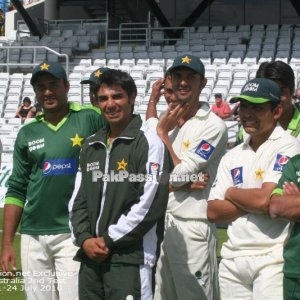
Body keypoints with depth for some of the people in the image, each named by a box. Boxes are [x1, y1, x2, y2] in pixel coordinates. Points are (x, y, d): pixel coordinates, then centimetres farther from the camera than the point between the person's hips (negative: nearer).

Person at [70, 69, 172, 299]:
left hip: (131, 258, -6)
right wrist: (84, 238, 0)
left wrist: (109, 240, -10)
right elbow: (79, 199, 17)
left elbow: (150, 204, -13)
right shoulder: (90, 146, 15)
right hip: (91, 257, 6)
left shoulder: (149, 142, -6)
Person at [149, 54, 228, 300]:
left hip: (192, 226, -6)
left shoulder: (213, 125, -7)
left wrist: (162, 132, -6)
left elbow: (178, 174, -14)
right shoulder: (162, 121, 13)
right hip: (157, 223, 6)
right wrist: (187, 182, -11)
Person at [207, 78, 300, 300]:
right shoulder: (232, 156, 12)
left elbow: (266, 201, -18)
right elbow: (213, 212, 6)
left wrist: (231, 193, 1)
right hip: (232, 259, 6)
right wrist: (255, 202, -8)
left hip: (272, 258, -6)